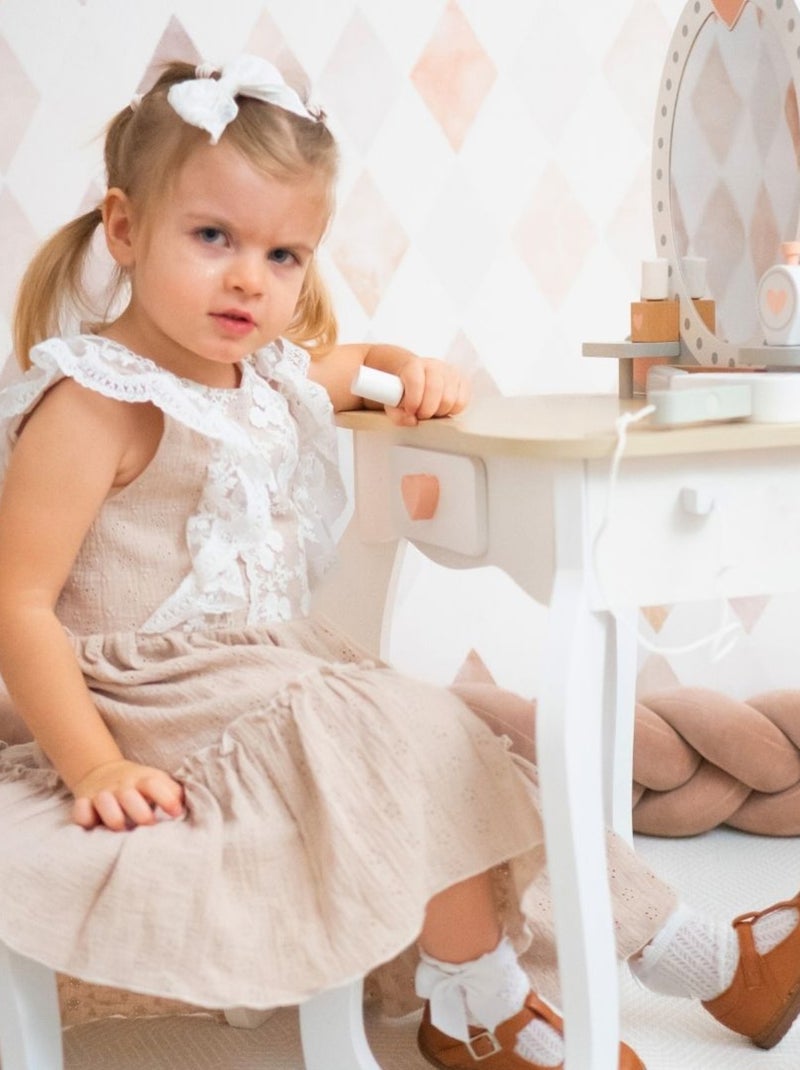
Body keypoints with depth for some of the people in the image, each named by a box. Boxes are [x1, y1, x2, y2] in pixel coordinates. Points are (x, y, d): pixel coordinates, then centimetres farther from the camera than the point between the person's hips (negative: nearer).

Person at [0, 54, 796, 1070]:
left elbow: (354, 362, 31)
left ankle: (713, 963, 15)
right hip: (175, 706, -9)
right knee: (424, 745, -18)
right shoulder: (98, 403, -18)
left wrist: (419, 370, 8)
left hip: (279, 671, 9)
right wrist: (92, 768, -22)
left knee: (482, 776, 5)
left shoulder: (268, 372, 8)